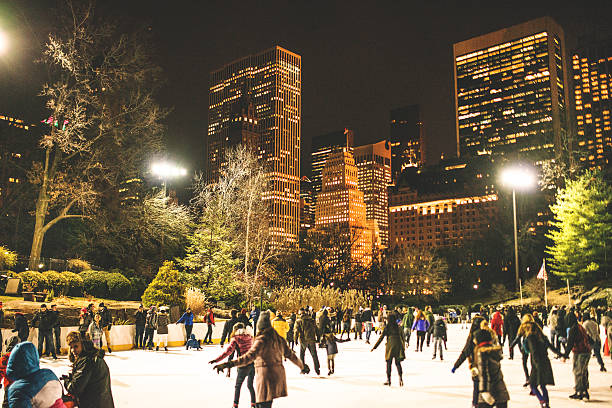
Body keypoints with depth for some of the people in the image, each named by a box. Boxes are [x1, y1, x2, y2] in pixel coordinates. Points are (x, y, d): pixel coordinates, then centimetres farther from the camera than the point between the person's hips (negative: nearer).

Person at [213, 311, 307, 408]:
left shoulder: (261, 340, -13)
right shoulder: (278, 339, 10)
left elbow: (250, 356, -27)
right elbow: (290, 355, 19)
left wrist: (229, 364, -35)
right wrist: (302, 366, 35)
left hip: (266, 375, -8)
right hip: (278, 374, 8)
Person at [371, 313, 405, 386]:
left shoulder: (387, 327, -3)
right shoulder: (398, 327, 7)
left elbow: (381, 337, -5)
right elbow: (402, 337, 11)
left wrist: (375, 347, -1)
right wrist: (403, 347, 23)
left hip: (390, 345, -3)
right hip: (398, 345, 3)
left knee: (388, 363, 8)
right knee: (398, 362, 8)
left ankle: (388, 380, 8)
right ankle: (400, 377, -11)